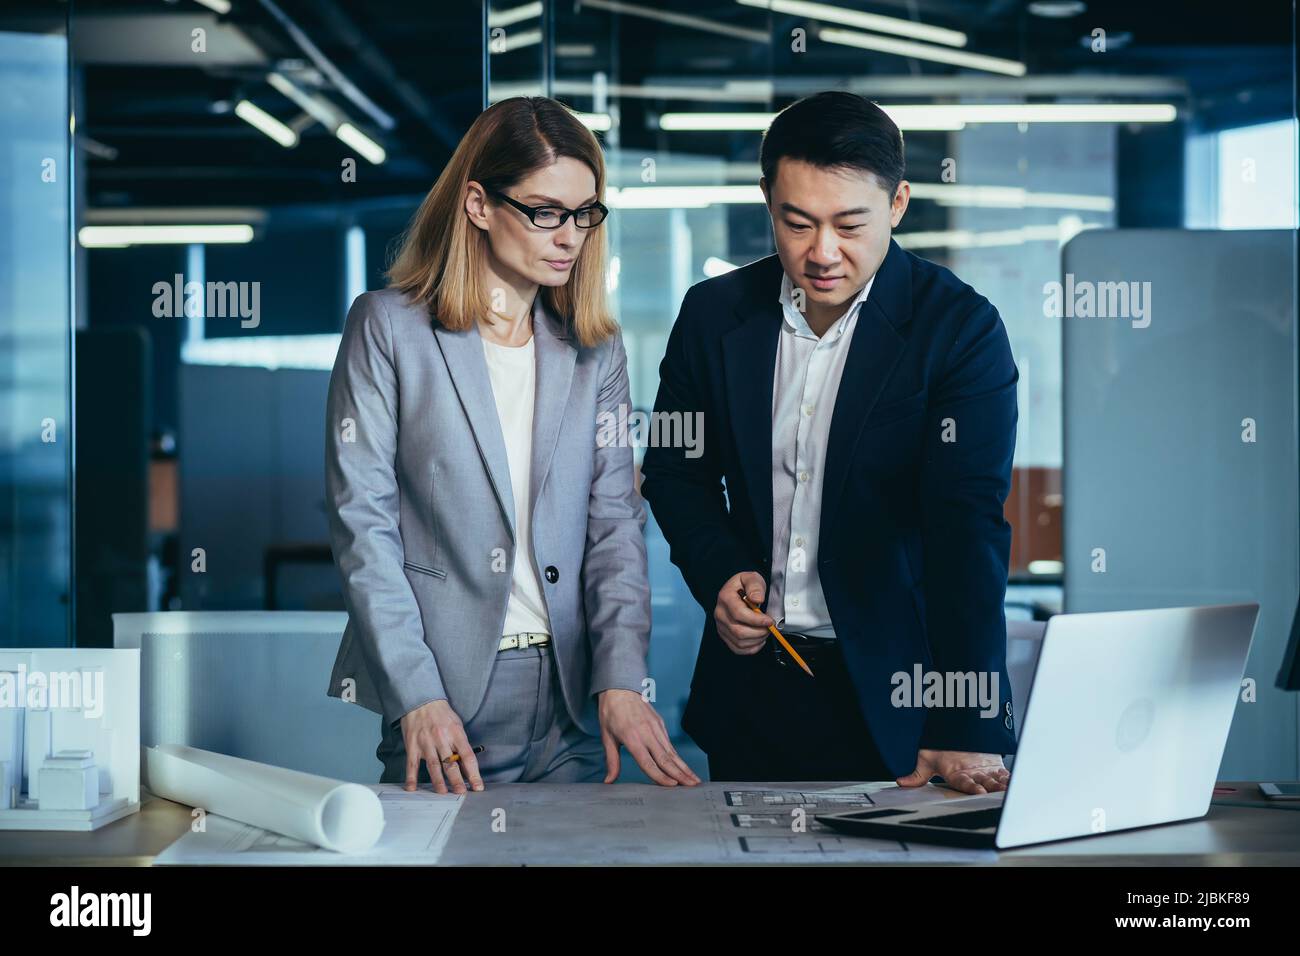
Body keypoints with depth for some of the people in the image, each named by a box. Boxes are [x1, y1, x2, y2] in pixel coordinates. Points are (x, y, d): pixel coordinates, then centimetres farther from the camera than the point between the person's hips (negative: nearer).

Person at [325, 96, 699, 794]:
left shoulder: (596, 349, 11)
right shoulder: (388, 328, -1)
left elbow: (614, 518, 5)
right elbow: (362, 521, -6)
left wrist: (620, 676, -10)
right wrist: (416, 694, -16)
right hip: (442, 694, -3)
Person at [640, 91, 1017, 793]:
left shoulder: (961, 330, -13)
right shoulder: (715, 312, -1)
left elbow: (967, 529, -21)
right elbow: (674, 469, 12)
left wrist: (965, 731, -30)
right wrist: (719, 573, -8)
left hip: (890, 694, -3)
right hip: (749, 687, 4)